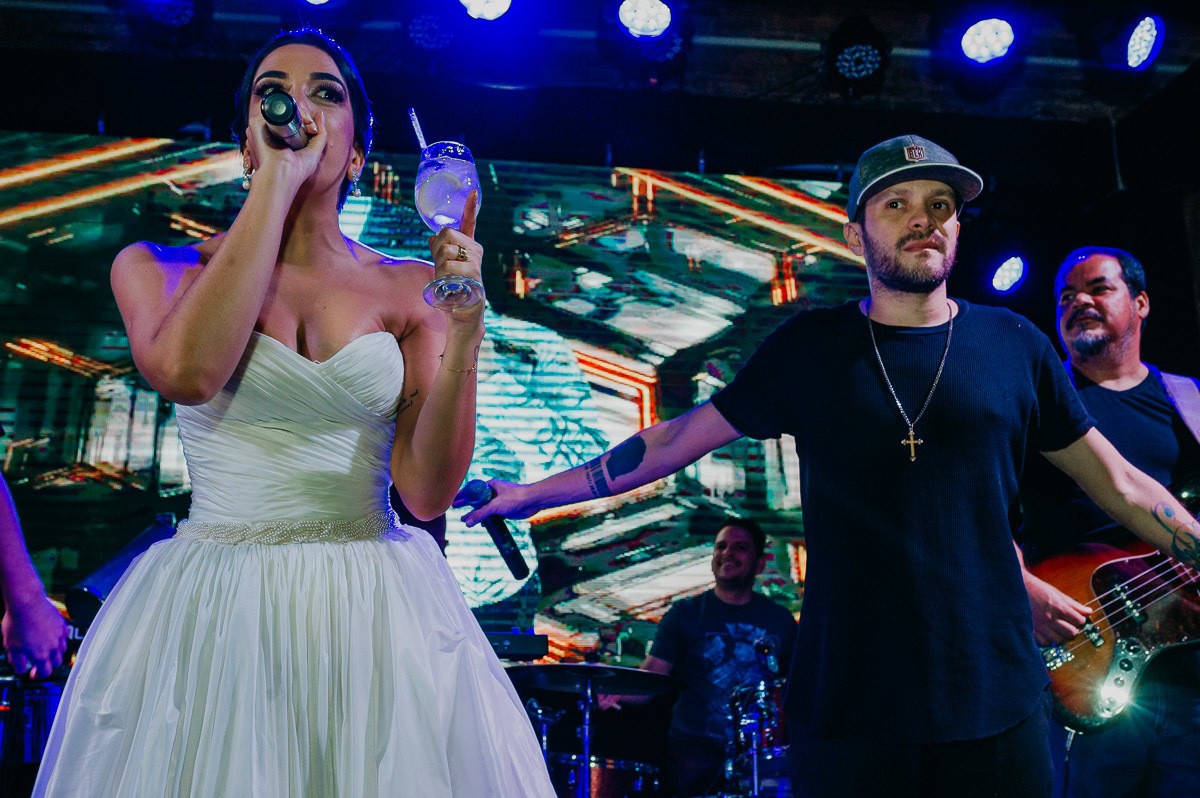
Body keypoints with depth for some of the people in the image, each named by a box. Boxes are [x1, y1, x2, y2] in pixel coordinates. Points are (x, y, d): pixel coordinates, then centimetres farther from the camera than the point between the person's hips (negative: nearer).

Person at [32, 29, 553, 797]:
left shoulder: (408, 288, 2)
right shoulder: (155, 266, 2)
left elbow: (427, 491, -5)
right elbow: (186, 371, -22)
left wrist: (463, 333, -17)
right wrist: (277, 182, -15)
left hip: (376, 616, 1)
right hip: (215, 615, -1)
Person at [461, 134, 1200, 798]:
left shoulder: (1013, 345, 3)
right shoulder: (808, 349, 1)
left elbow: (1119, 485, 10)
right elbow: (675, 441, 6)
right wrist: (533, 493, 8)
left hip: (995, 708, 1)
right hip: (847, 710, -1)